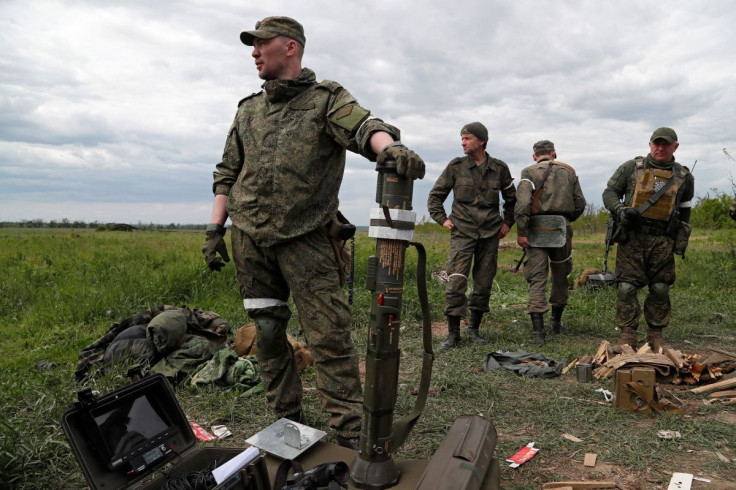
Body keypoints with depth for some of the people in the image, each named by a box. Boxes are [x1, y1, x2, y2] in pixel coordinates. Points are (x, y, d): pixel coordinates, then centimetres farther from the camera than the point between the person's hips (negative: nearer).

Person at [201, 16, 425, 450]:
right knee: (268, 332, 10)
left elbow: (363, 126, -19)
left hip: (304, 237, -5)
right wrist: (215, 228, 10)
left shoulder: (327, 98, 2)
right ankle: (288, 420, 25)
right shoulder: (248, 110, 17)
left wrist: (390, 145, -42)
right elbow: (227, 173, 19)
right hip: (248, 236, 5)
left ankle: (351, 433, 2)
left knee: (329, 333, -8)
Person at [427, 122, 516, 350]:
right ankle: (453, 333, -1)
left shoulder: (499, 168, 5)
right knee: (456, 282, -11)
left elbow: (511, 199, 20)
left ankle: (474, 329, 22)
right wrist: (442, 219, 1)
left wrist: (508, 222, 12)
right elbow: (435, 195, 10)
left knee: (484, 284, 6)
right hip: (462, 232, -2)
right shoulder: (456, 166, 1)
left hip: (490, 233, 2)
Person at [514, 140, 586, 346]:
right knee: (560, 276, 18)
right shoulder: (568, 171, 11)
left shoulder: (529, 172, 0)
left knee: (537, 278, -2)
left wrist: (521, 232, -13)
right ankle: (556, 322, 33)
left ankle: (538, 331, -9)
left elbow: (522, 203, -15)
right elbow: (580, 203, 10)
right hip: (562, 229, 3)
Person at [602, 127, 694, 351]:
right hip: (632, 238, -2)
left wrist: (682, 241, 15)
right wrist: (622, 210, -13)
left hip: (663, 242, 2)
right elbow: (609, 193, 6)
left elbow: (684, 213, 19)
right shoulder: (632, 168, 5)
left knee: (660, 290, 6)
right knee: (626, 288, -4)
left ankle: (656, 337, 19)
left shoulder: (683, 177, 12)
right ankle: (627, 336, 5)